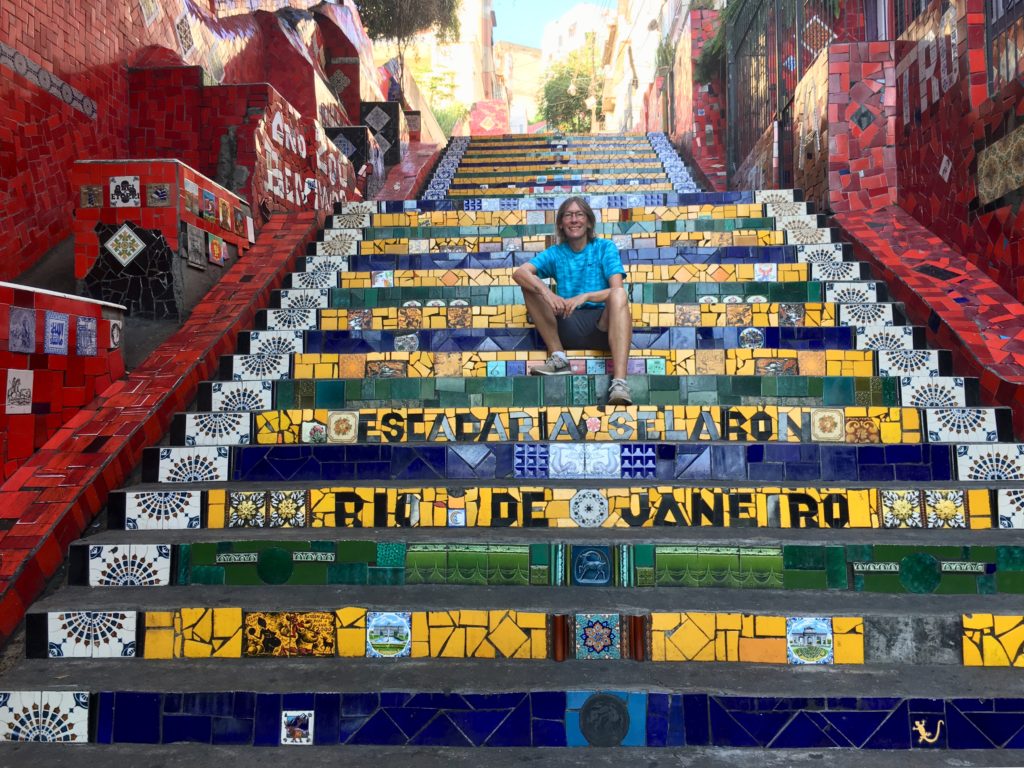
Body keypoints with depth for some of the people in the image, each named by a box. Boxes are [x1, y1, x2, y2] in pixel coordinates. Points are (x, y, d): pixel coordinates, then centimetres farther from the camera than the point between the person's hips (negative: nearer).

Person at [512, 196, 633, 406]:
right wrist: (547, 293, -27)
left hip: (603, 325, -2)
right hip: (569, 325, 2)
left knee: (619, 295, -33)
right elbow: (519, 273, -7)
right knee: (530, 284, -12)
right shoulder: (555, 253, 11)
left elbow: (617, 290, -8)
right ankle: (558, 358, -17)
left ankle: (619, 383, -49)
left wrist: (585, 297, -27)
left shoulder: (605, 247, 7)